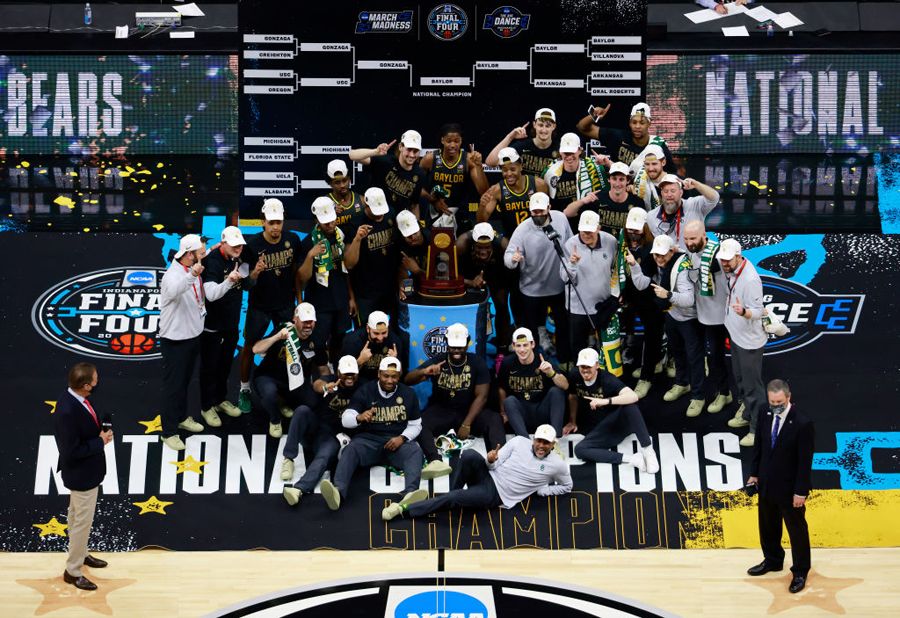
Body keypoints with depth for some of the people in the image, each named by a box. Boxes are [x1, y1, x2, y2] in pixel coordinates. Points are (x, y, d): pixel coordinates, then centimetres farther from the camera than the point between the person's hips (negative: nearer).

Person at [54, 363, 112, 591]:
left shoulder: (74, 397, -6)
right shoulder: (68, 412, -35)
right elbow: (71, 451, -30)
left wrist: (100, 431, -5)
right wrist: (100, 441, -21)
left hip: (83, 471, 10)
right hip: (82, 474, -10)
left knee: (77, 516, 26)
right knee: (83, 521, 6)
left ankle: (80, 554, 46)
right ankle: (73, 571, 21)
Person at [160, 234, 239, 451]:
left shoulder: (195, 272, 7)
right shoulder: (173, 274, -22)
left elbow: (211, 294, -1)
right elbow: (173, 291, -46)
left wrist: (229, 281, -17)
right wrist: (191, 276, -63)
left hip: (193, 336, 9)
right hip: (175, 341, -9)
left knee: (185, 381, 23)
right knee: (173, 385, -1)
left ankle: (181, 417, 40)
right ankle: (169, 432, 6)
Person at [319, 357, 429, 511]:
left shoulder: (408, 394, 9)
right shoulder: (365, 391, 4)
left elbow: (415, 425, 13)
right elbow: (345, 419, -3)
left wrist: (402, 438, -9)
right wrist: (359, 417, -27)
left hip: (397, 441, 1)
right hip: (369, 439, -1)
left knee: (415, 452, -31)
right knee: (350, 450, -32)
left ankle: (410, 493, -57)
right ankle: (338, 492, -56)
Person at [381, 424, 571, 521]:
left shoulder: (557, 464, -2)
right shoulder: (519, 441, 3)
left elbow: (567, 486, 15)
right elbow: (495, 464, 5)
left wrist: (543, 490, -1)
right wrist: (490, 460, -20)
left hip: (496, 496, -3)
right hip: (488, 477, 3)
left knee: (453, 498, -26)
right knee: (469, 455, -32)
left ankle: (405, 509, -17)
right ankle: (454, 493, -10)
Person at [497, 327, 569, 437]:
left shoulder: (544, 361, -9)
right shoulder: (508, 363, -4)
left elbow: (565, 386, -21)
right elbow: (501, 388, 11)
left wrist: (551, 373, -38)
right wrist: (504, 412, 7)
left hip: (543, 412, 0)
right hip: (520, 414, 1)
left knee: (556, 391, -22)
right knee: (509, 401, -27)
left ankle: (555, 438, -31)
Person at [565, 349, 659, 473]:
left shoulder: (607, 379, -20)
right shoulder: (575, 377, -6)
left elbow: (633, 396, -37)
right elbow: (573, 397, 17)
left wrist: (605, 401, -44)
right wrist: (572, 421, 20)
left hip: (619, 421, -4)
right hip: (600, 429, 4)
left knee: (629, 404, -36)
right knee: (579, 450, -25)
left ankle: (647, 450, -27)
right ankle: (630, 459, -28)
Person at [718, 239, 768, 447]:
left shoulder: (750, 279, -30)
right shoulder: (732, 270, -3)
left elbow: (757, 312, -27)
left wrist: (743, 311, -48)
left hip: (749, 340, -9)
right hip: (736, 335, 9)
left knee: (752, 385, -1)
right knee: (740, 379, 25)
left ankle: (757, 429, 8)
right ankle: (746, 413, 43)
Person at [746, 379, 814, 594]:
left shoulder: (803, 424, -23)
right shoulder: (766, 416, -4)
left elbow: (805, 461, -19)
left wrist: (800, 491, -17)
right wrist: (754, 473, 10)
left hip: (789, 489, -6)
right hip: (767, 485, 6)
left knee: (797, 530, 10)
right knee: (768, 527, 22)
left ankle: (800, 572, 26)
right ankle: (772, 560, 43)